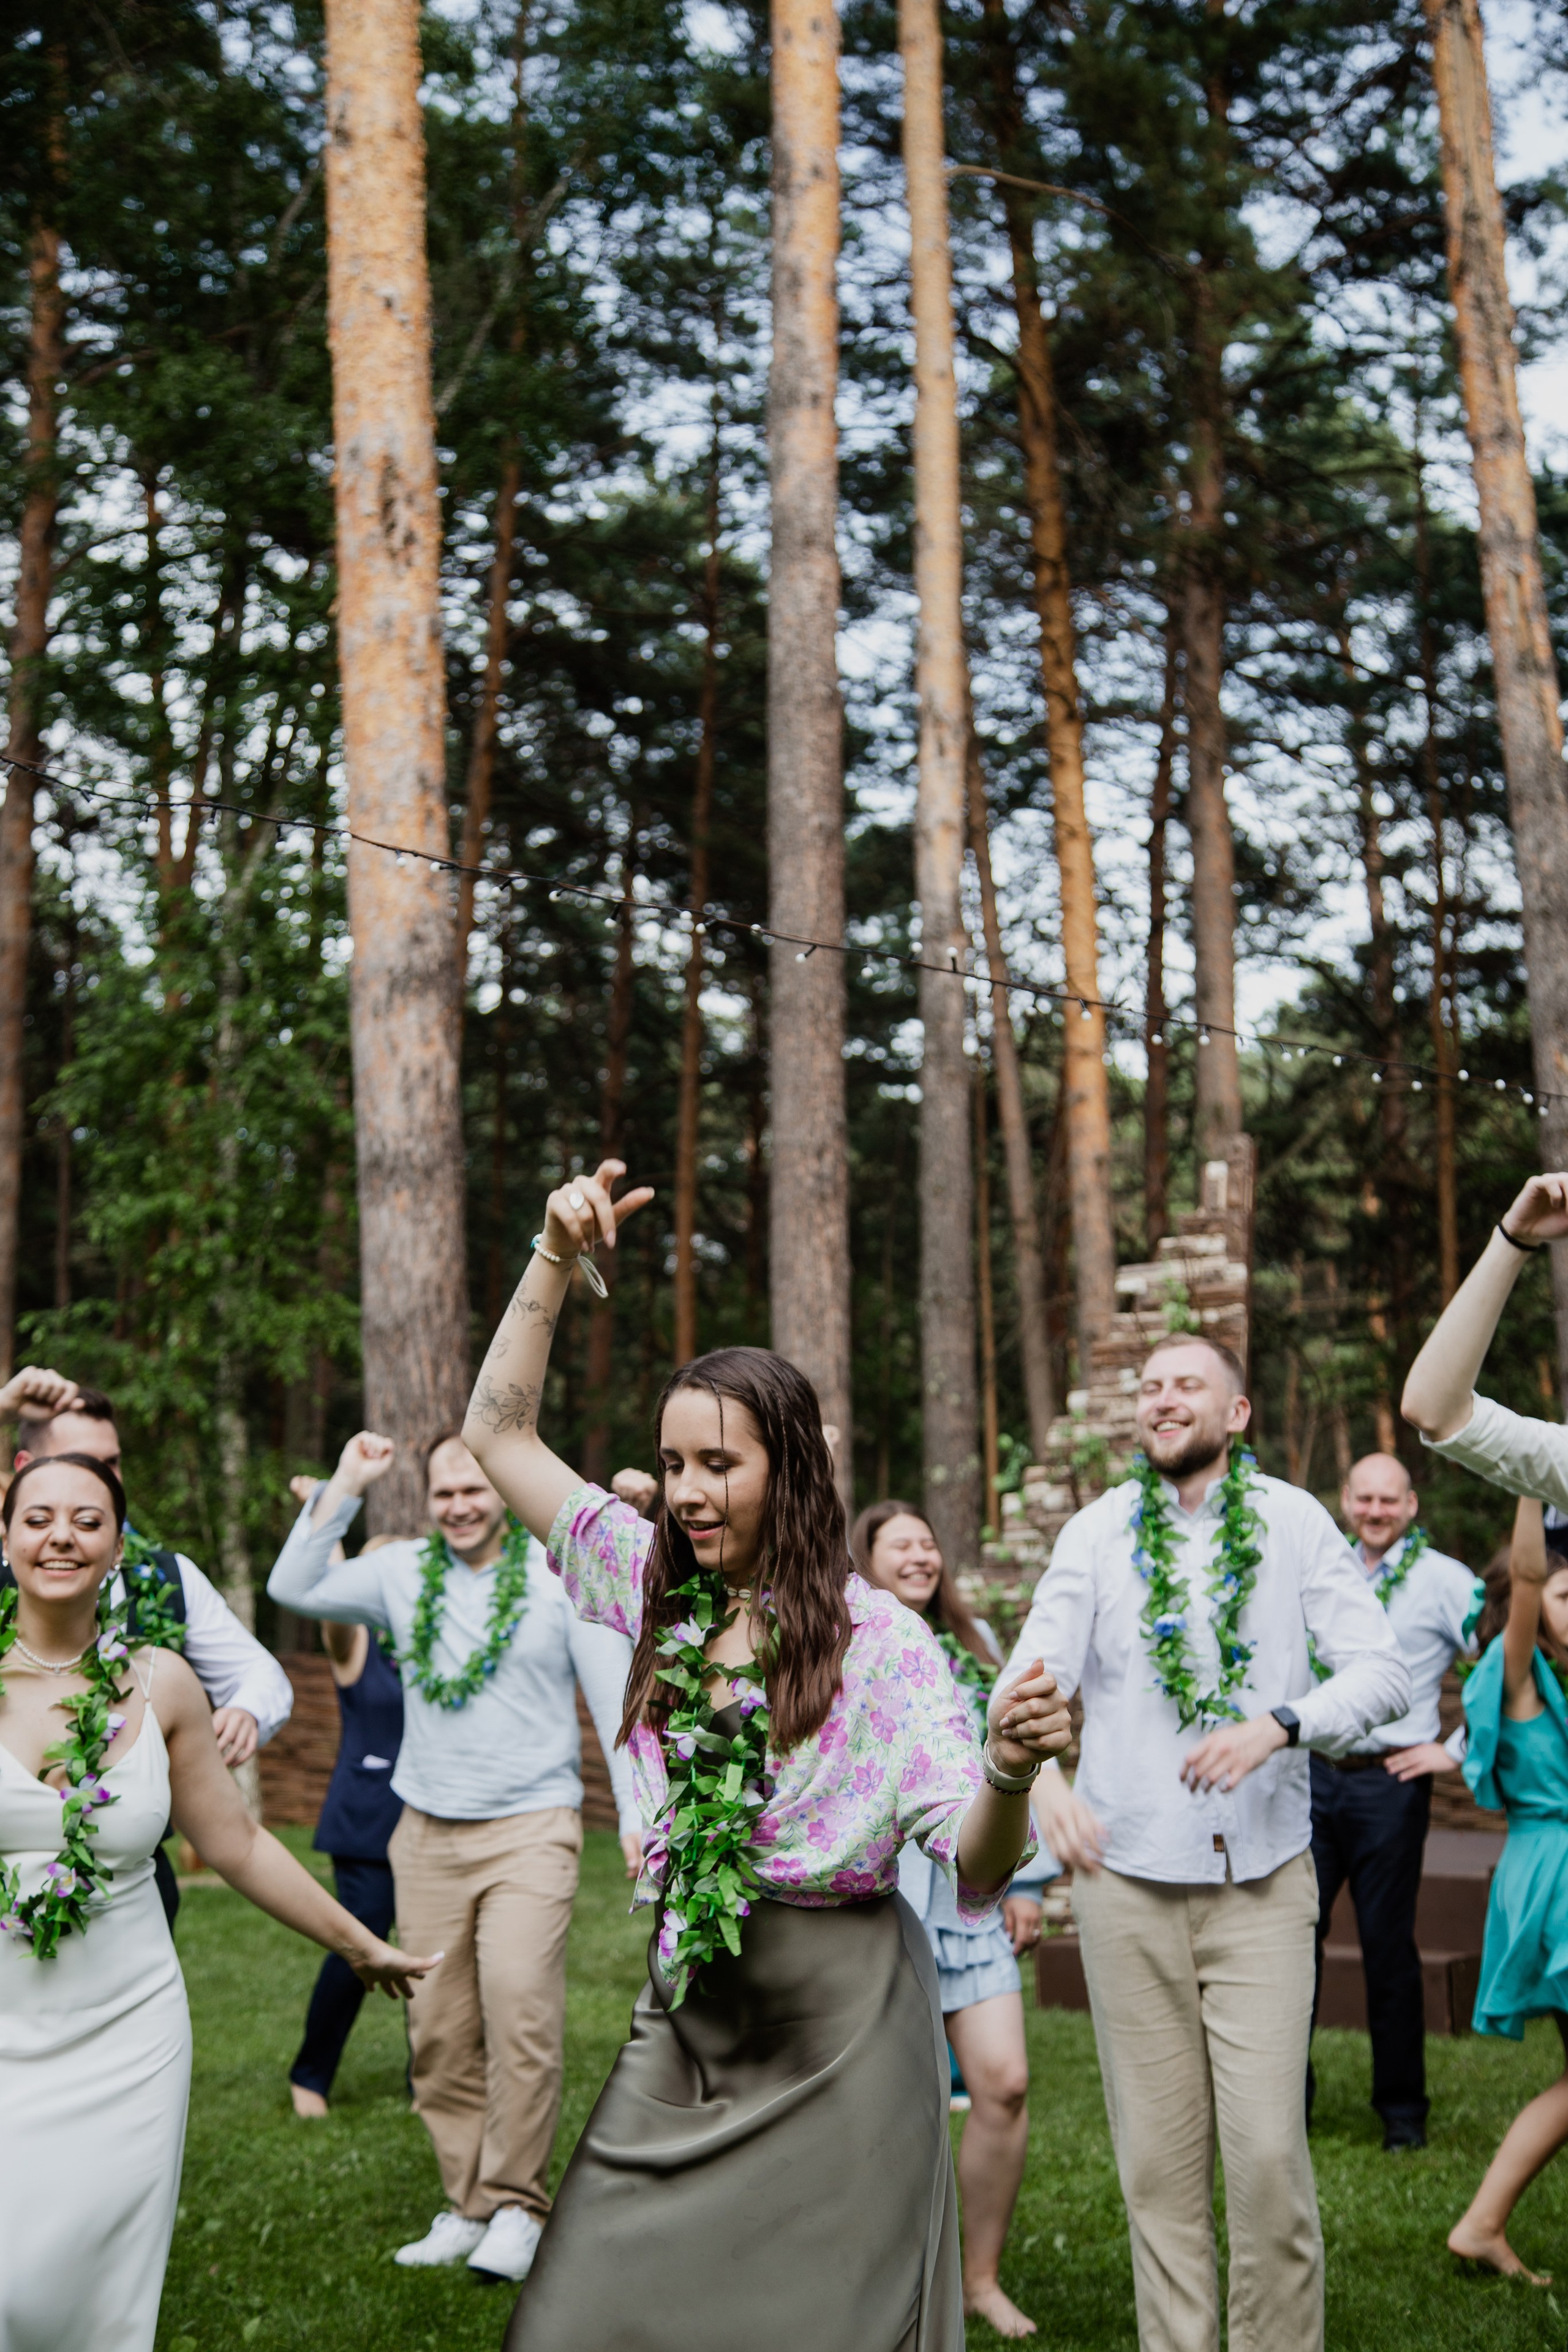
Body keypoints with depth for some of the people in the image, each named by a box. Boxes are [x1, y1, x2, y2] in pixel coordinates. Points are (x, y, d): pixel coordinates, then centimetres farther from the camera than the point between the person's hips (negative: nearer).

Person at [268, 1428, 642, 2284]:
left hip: (530, 1827, -3)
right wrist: (344, 1487, -2)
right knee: (438, 2027, 5)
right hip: (427, 1834, 4)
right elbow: (294, 1588, 1)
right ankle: (466, 2205, 17)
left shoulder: (559, 1577, -1)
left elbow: (615, 1699, -1)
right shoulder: (402, 1573, 7)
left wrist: (637, 1812, -8)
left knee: (520, 2005, -16)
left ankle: (515, 2206, -3)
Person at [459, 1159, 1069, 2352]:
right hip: (686, 2016, 5)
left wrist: (1012, 1772, -39)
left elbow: (976, 1871, -17)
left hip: (841, 2029, -4)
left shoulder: (879, 1641, -12)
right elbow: (499, 1430, 6)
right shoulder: (658, 1589, 2)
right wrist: (555, 1258, -2)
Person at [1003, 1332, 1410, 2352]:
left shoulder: (1295, 1522, 1)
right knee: (1157, 2156, 7)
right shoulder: (1097, 1533, 4)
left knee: (1269, 2151, -5)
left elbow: (1384, 1671, -5)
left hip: (1262, 1882, -1)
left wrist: (1278, 1723, -23)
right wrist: (1041, 1773, -26)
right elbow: (1035, 1674, -5)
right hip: (1128, 1883, 1)